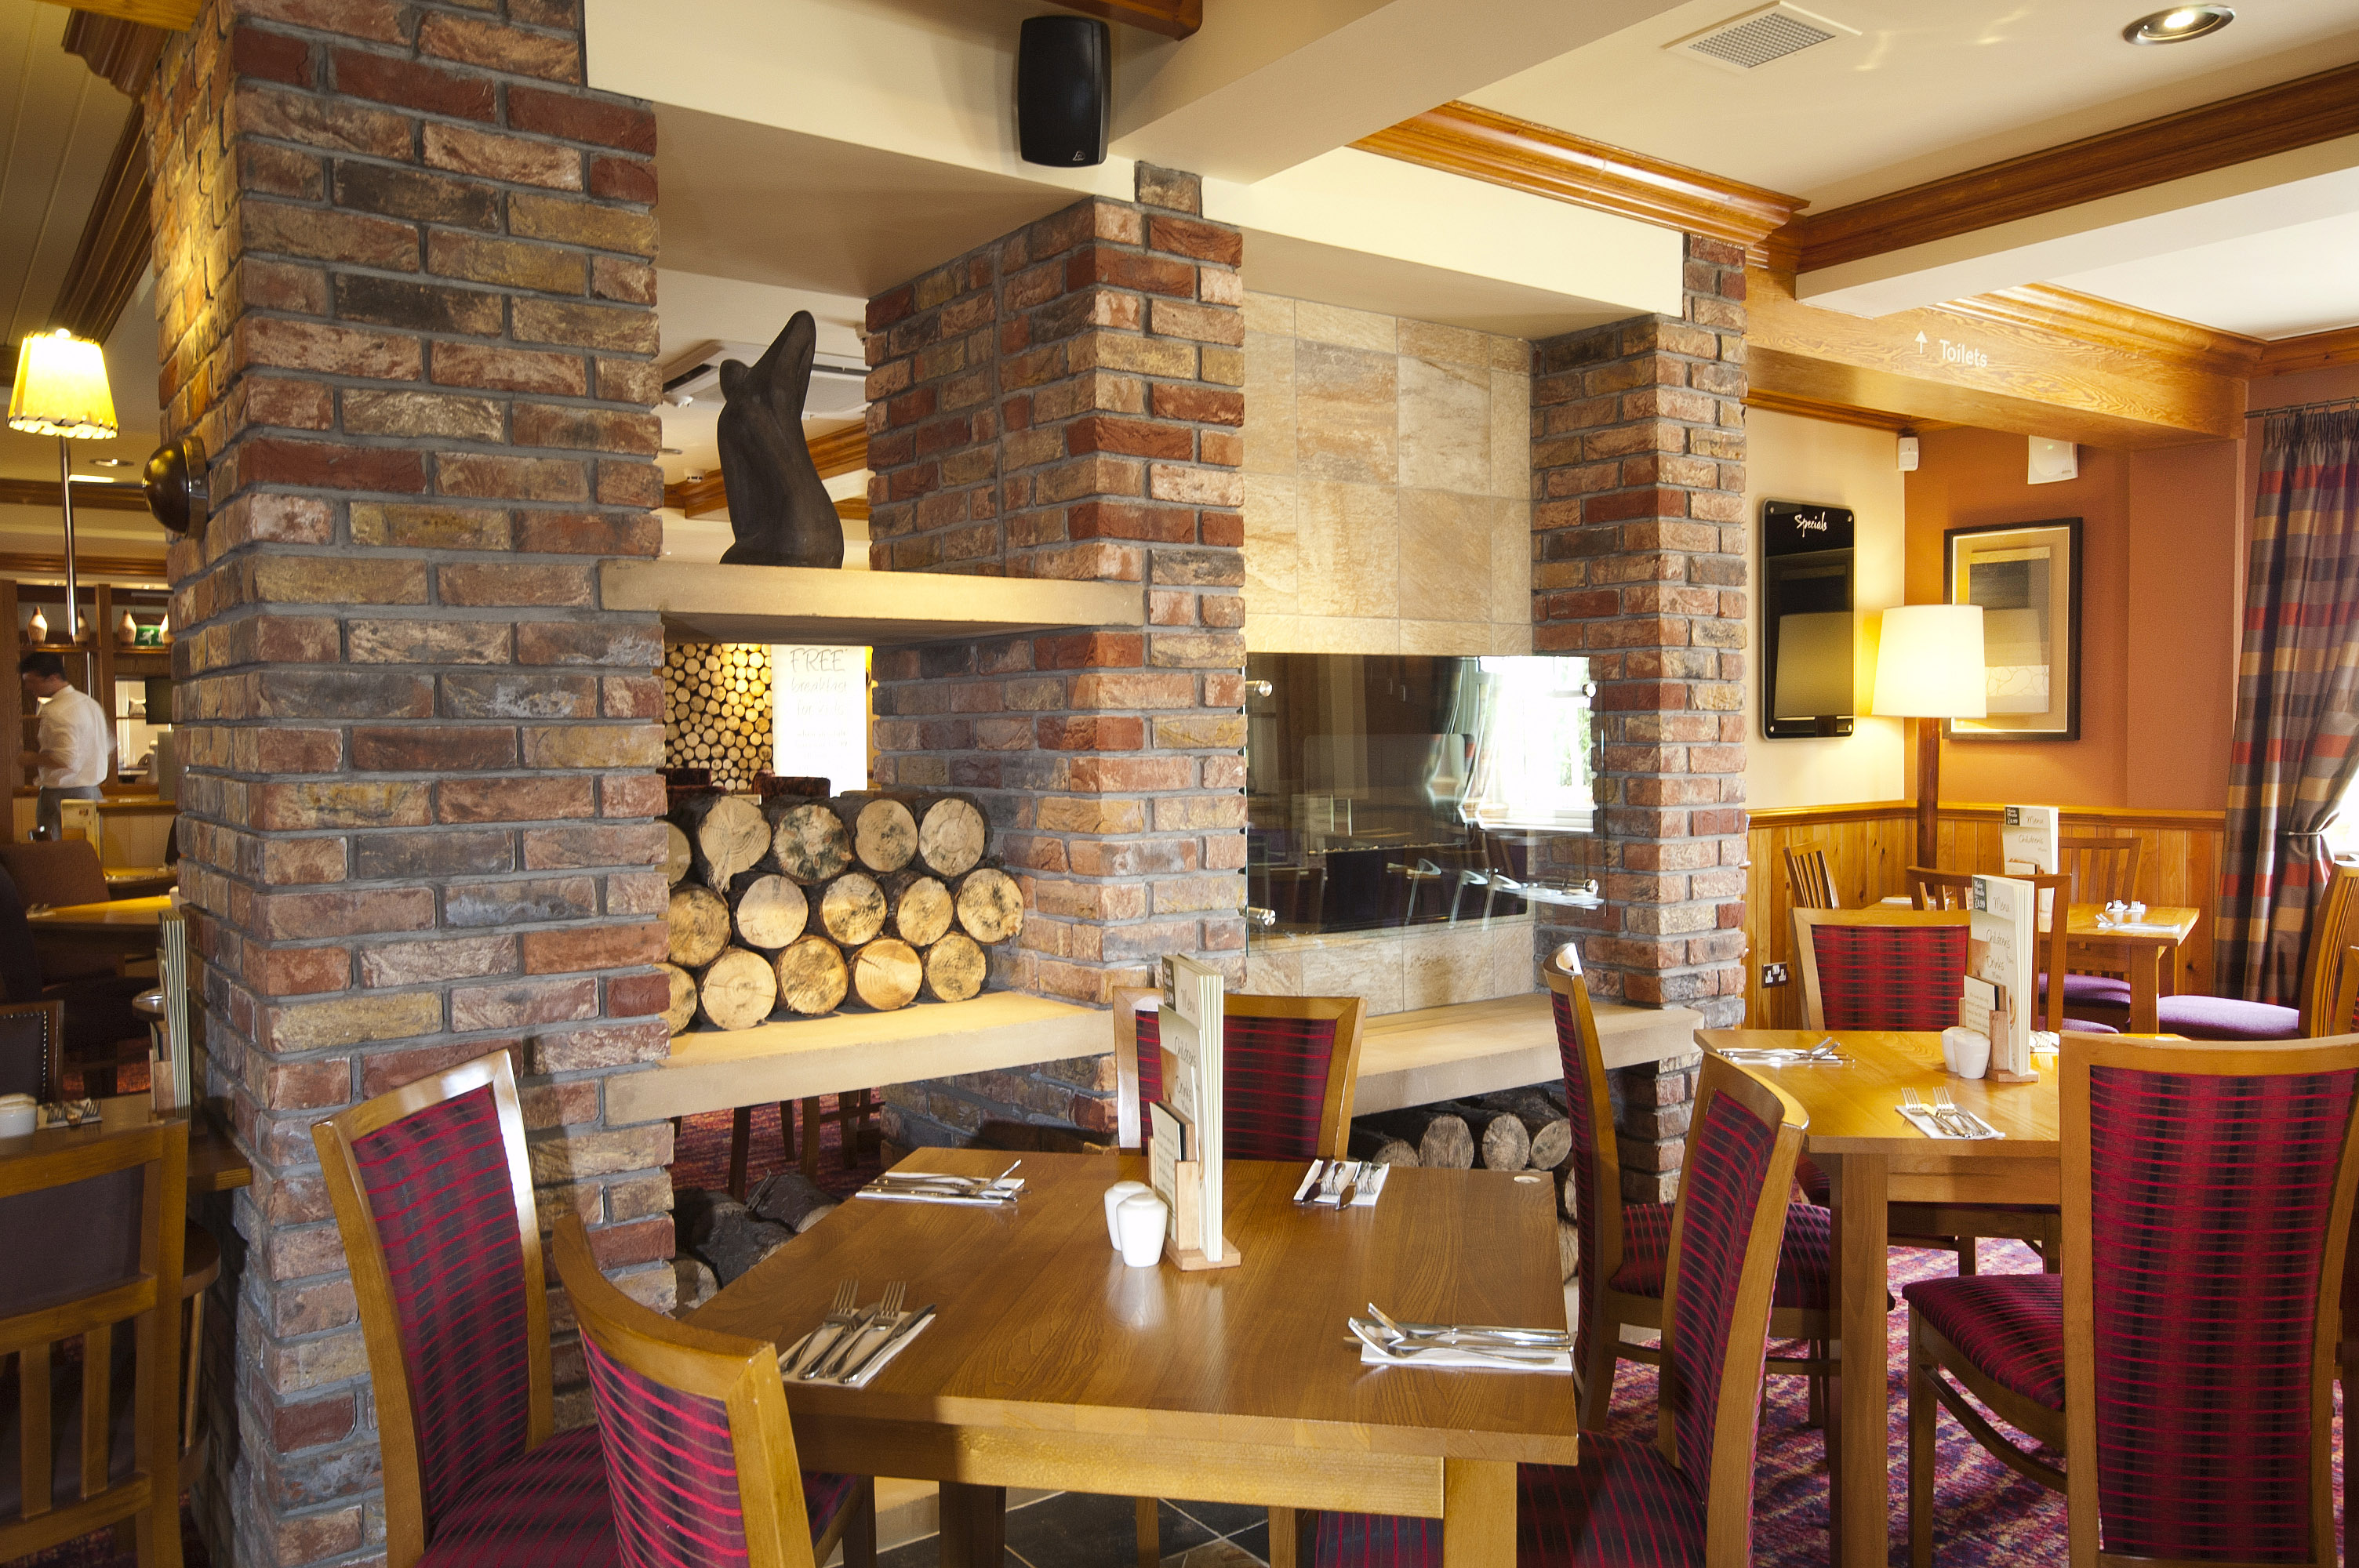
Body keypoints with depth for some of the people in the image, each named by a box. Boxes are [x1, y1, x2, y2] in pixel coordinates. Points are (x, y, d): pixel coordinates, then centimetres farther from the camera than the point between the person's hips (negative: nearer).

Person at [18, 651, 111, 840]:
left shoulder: (56, 712, -16)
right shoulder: (90, 703, 13)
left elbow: (68, 759, -25)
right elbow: (109, 747, 21)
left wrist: (33, 759, -9)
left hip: (64, 794, -9)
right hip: (92, 792, 9)